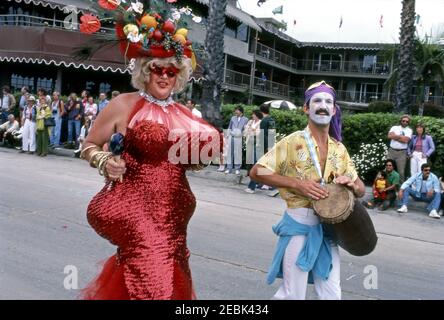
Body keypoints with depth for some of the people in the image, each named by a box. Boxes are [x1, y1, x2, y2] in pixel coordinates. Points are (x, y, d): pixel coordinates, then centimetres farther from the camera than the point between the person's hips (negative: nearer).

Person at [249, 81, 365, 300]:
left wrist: (351, 184, -10)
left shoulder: (339, 149, 8)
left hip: (328, 225, 5)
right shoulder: (293, 142, -8)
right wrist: (296, 183, -21)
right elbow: (257, 172, -12)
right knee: (293, 294, 3)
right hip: (300, 224, -5)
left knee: (332, 294, 10)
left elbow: (361, 190, 15)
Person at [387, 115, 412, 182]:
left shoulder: (409, 130, 7)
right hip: (392, 151, 1)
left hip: (402, 152, -1)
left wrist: (395, 136, -5)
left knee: (401, 171, -2)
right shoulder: (394, 127, 12)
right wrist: (401, 136, -5)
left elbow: (406, 140, -10)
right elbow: (390, 136, -7)